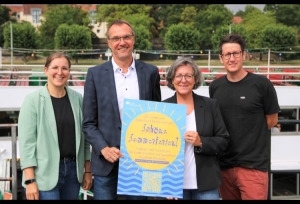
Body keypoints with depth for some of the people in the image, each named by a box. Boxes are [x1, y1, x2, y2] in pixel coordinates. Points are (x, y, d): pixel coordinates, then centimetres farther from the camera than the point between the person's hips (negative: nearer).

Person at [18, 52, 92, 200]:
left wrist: (87, 170, 9)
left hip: (73, 169, 4)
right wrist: (30, 180, -14)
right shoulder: (32, 100, -7)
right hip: (44, 174, -4)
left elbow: (84, 136, 9)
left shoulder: (78, 99, 4)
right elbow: (26, 141, -10)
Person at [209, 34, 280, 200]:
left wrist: (250, 135, 3)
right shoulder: (215, 86, 5)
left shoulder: (261, 83, -8)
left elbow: (272, 120, 2)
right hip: (224, 163, 4)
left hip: (253, 165, -4)